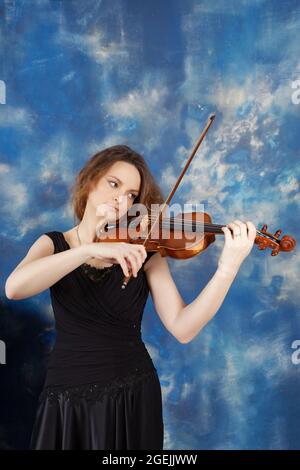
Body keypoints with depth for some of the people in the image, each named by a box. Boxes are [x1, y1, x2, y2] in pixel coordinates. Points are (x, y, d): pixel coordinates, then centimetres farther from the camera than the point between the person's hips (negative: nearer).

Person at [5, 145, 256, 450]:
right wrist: (91, 249, -32)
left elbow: (182, 328, -15)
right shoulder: (53, 243, 0)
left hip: (133, 395, 0)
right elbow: (14, 288, -23)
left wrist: (228, 269, -28)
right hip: (67, 397, 1)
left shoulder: (143, 250, -3)